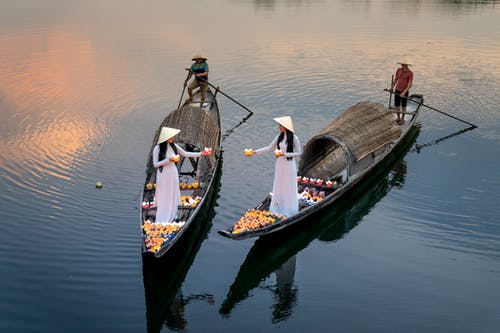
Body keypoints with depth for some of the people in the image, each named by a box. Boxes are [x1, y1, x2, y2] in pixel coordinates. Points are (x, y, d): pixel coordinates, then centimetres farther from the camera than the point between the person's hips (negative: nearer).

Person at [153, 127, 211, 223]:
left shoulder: (173, 146, -1)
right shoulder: (157, 148, -15)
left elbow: (185, 154, 7)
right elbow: (155, 164, -16)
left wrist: (201, 154, 2)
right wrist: (169, 159, -23)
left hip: (173, 174, 5)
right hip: (163, 175, -5)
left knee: (173, 195, 14)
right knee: (164, 197, 3)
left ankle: (172, 216, 31)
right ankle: (162, 220, 14)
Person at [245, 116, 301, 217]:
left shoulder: (294, 138, -16)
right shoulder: (280, 136, 0)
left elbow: (298, 153, -12)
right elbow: (269, 148, 4)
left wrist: (284, 154, -22)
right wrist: (255, 152, -2)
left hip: (289, 165, -6)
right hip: (279, 164, 6)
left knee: (288, 188, 5)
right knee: (278, 187, 13)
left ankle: (288, 211, 20)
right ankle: (278, 209, 27)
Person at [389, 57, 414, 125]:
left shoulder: (410, 73, -17)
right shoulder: (399, 70, -1)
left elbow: (410, 84, -19)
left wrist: (404, 92, -27)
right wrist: (392, 87, 16)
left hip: (405, 92, -5)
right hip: (397, 90, 5)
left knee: (403, 106, 8)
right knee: (396, 105, 9)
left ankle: (402, 119, 24)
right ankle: (398, 118, 27)